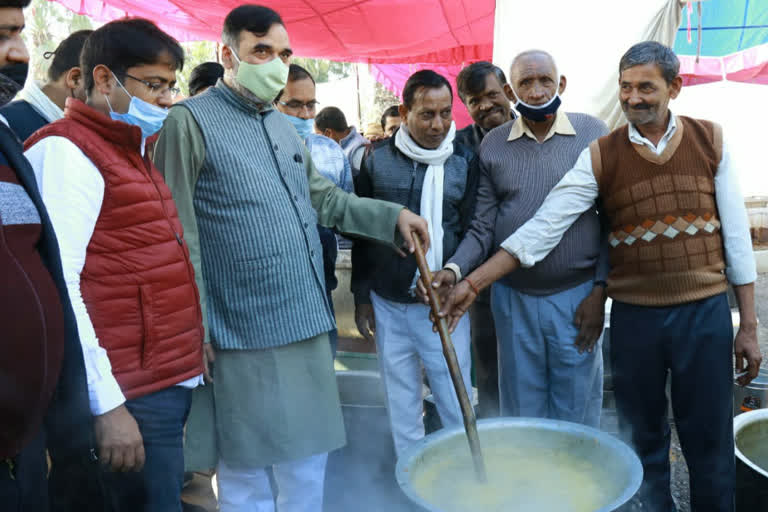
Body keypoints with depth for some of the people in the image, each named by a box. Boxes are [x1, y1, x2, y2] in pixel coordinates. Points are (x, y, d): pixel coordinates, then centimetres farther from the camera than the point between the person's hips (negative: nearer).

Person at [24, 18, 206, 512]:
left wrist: (190, 352, 15)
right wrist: (106, 402, -19)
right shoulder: (66, 151, -10)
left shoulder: (132, 152, 18)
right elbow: (57, 285, -19)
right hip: (133, 394, -9)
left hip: (172, 381, 9)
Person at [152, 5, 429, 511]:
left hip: (308, 325, 7)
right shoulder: (191, 122, -9)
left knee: (308, 465, 19)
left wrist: (392, 215, 10)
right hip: (246, 337, -7)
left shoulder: (284, 127, 15)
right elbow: (179, 235, -13)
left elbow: (324, 198, 22)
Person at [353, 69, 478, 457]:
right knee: (402, 399, 13)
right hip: (387, 304, 2)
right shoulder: (377, 160, 2)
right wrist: (361, 297, 7)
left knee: (456, 401, 2)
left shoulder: (464, 163, 0)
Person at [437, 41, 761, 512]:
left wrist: (749, 325, 1)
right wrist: (472, 283, -16)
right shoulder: (600, 156, -2)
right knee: (643, 442, 15)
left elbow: (736, 233, 2)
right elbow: (542, 227, -8)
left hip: (705, 314, 0)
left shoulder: (710, 140, 1)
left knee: (711, 446, 10)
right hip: (634, 317, 0)